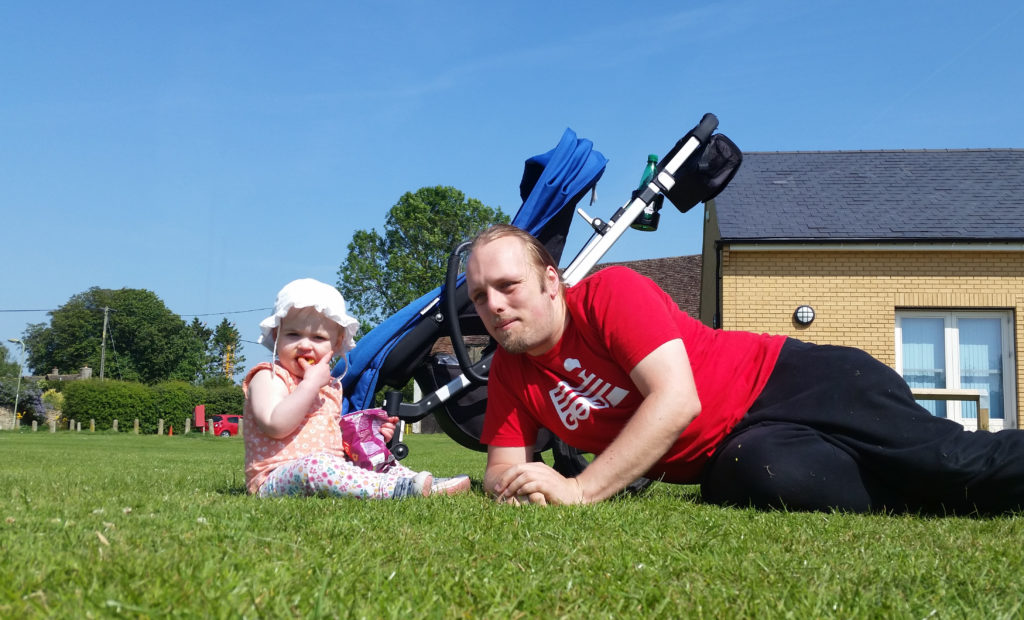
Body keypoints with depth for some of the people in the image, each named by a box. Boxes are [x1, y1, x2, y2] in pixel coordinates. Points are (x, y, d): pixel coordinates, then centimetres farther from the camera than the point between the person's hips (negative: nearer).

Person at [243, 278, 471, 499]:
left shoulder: (331, 387, 20)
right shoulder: (268, 377, -3)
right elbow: (276, 426, -21)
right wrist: (311, 384, -20)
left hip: (329, 474, 9)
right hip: (275, 479, -9)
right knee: (315, 464, -36)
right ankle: (392, 490, -42)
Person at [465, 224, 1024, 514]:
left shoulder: (610, 292, -14)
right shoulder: (510, 372, 6)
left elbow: (676, 400, -23)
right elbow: (502, 466, 7)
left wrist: (580, 489, -26)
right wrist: (512, 484, -19)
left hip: (786, 380, -4)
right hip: (731, 451, 4)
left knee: (951, 460, -24)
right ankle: (921, 493, -11)